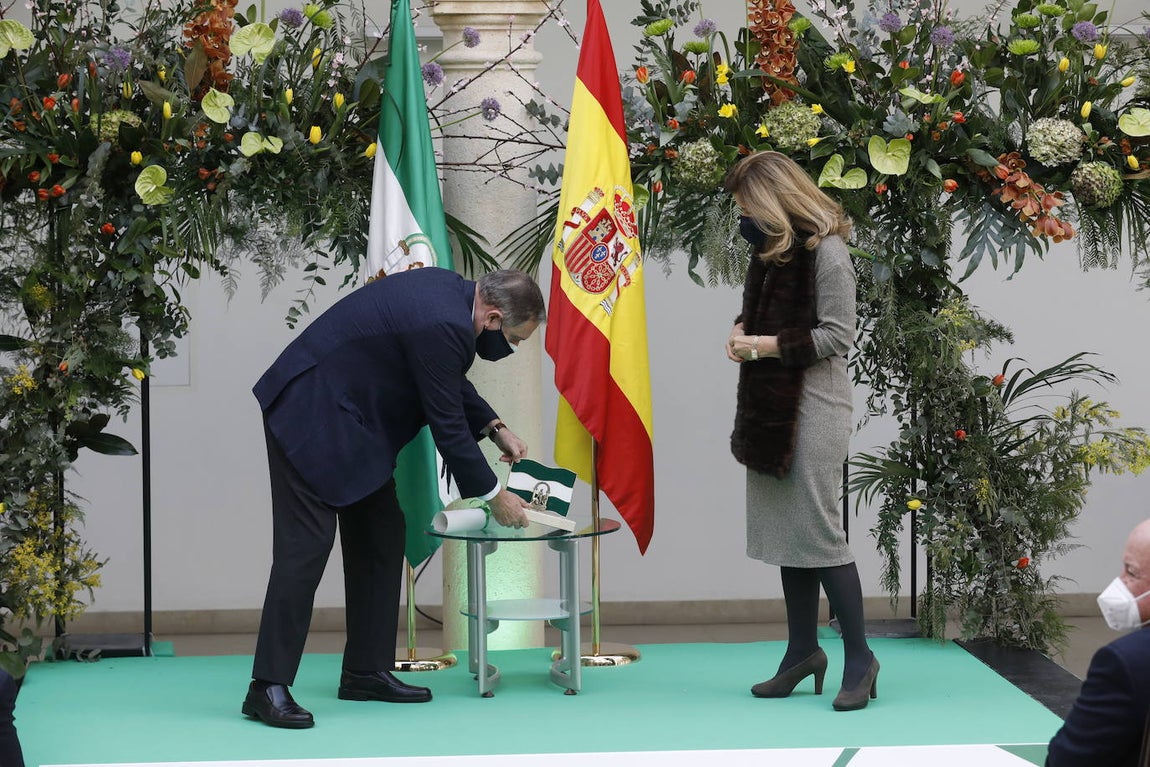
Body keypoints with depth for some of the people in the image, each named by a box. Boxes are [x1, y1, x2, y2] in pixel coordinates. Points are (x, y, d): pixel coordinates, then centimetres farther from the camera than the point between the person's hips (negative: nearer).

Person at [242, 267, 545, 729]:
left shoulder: (450, 290, 3)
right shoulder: (442, 325, -26)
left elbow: (450, 384, 22)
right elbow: (447, 426, -18)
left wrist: (494, 428, 13)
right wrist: (495, 497, -6)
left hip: (351, 418, 11)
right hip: (310, 415, -11)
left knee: (381, 536, 11)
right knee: (305, 544, -12)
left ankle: (367, 671, 17)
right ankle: (269, 687, -10)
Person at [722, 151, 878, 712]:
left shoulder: (825, 250, -12)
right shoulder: (771, 247, 14)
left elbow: (838, 334, -14)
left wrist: (770, 345, -16)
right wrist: (742, 330, 4)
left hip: (814, 407, -9)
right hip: (773, 404, 9)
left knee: (817, 529, -9)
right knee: (785, 529, 10)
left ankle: (859, 658, -1)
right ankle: (803, 650, 17)